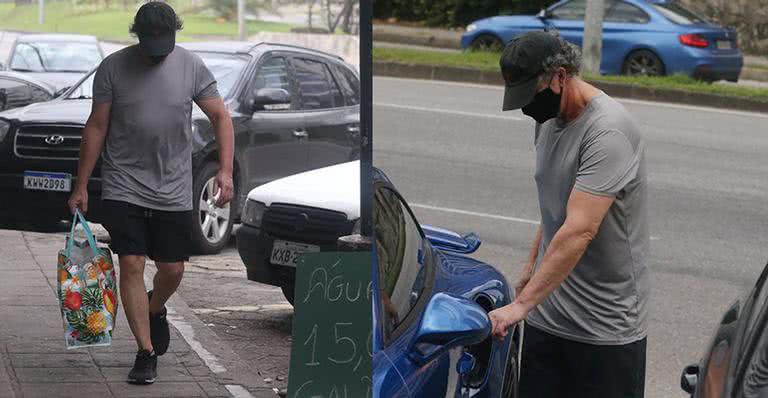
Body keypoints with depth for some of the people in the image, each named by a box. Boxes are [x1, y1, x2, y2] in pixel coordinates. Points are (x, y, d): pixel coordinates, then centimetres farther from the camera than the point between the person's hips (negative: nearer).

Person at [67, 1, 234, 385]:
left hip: (174, 191, 2)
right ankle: (146, 353, -2)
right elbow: (96, 127, 1)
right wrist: (81, 187, 1)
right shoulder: (113, 68, -3)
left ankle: (155, 311, 41)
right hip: (123, 188, -2)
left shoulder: (191, 66, 0)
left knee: (172, 271, 7)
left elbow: (220, 117, 5)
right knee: (131, 266, -9)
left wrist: (225, 170, -8)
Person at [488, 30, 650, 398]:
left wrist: (522, 304, -30)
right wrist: (532, 266, 24)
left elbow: (579, 231, -29)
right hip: (547, 317, 8)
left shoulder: (608, 131, -22)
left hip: (606, 326, -8)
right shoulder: (548, 120, 8)